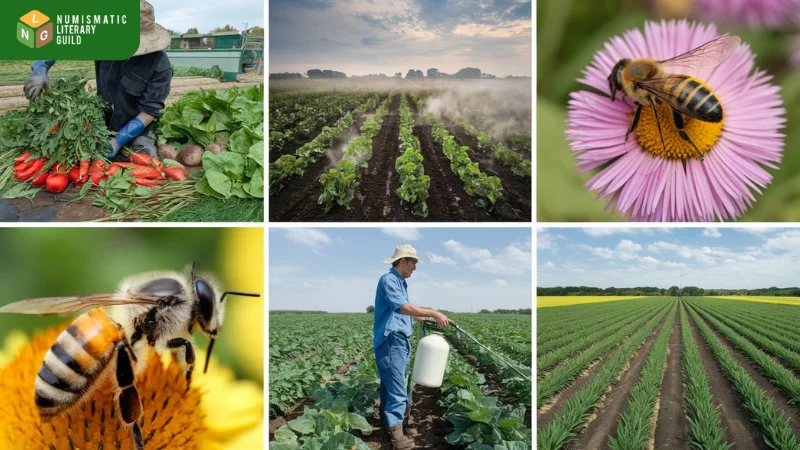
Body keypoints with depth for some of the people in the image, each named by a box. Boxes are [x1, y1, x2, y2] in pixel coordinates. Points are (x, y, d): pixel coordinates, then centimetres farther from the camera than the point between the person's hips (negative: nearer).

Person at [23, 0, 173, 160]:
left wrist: (119, 140, -28)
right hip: (103, 120, 4)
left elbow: (150, 111, -23)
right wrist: (40, 68, -22)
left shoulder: (160, 65, -25)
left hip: (139, 129, -4)